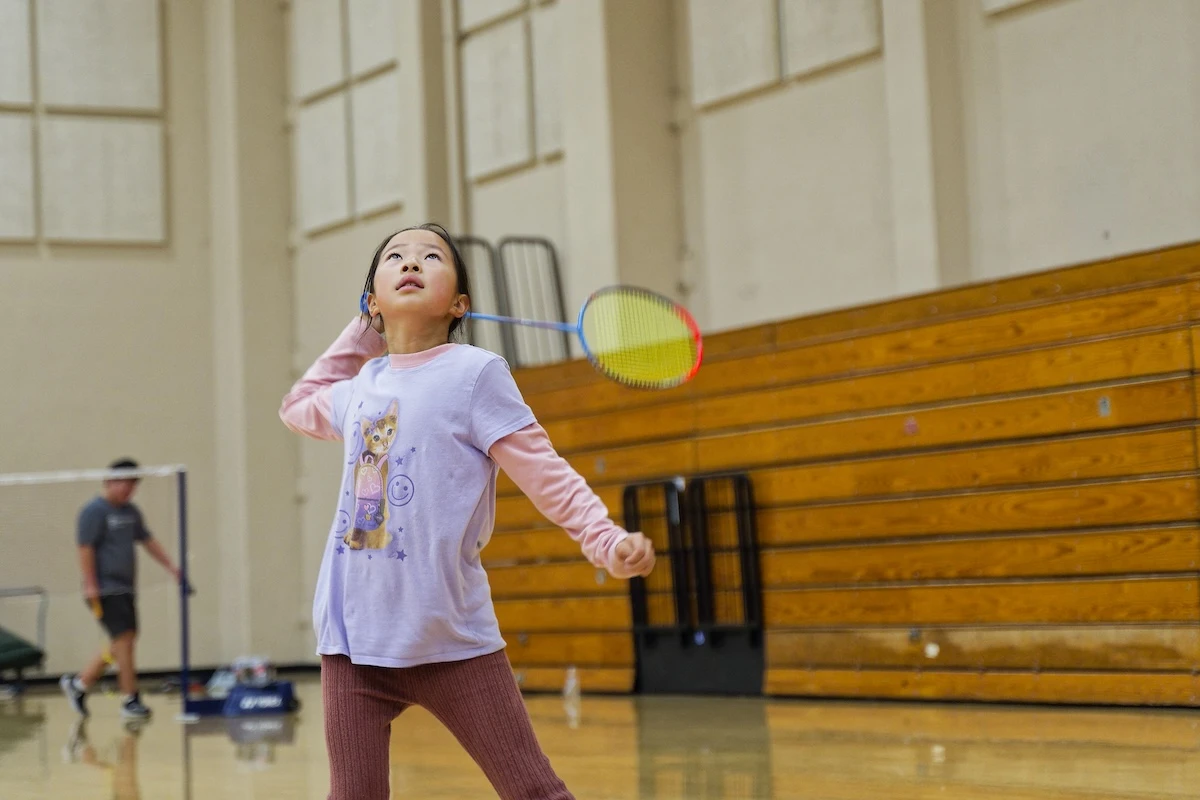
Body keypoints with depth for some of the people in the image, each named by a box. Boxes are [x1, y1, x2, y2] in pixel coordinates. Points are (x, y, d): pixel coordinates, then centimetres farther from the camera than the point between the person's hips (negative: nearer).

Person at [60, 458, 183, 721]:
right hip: (106, 589, -9)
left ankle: (79, 684, 22)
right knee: (124, 640, -11)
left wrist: (171, 566, 15)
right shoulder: (94, 512, -10)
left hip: (125, 589, 9)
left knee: (122, 645, 10)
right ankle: (130, 701, -5)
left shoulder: (131, 511, 14)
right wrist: (90, 585, -19)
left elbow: (148, 541, 22)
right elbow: (85, 549, -14)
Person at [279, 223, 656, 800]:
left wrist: (609, 543, -22)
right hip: (352, 640, 5)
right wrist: (360, 333, 25)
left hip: (450, 639, -5)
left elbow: (546, 475, -6)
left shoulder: (474, 373, -3)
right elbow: (297, 407, 36)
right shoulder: (361, 384, 14)